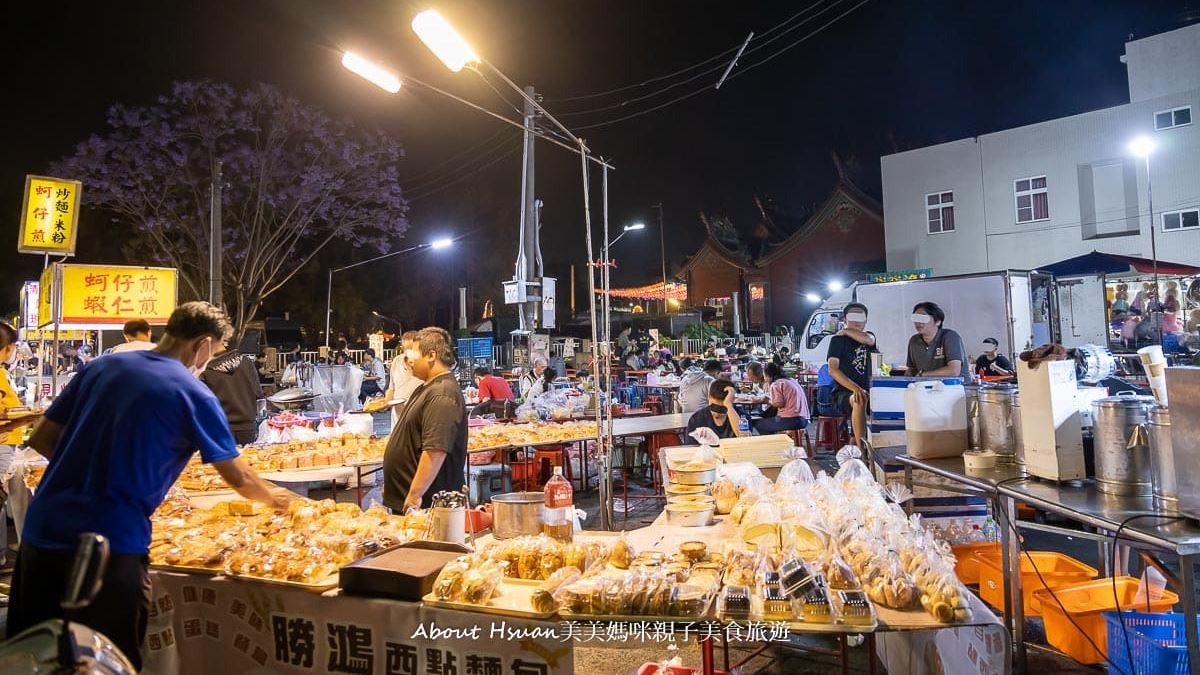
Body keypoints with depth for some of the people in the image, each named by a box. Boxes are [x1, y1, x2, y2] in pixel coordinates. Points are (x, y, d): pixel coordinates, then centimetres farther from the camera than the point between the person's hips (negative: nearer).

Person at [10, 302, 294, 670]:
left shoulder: (102, 366, 7)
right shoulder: (194, 395, -7)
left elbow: (41, 439, 13)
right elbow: (239, 479, 0)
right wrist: (273, 496, 19)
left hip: (41, 531, 6)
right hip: (110, 543, -6)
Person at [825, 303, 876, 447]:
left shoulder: (869, 336, 18)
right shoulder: (838, 339, 3)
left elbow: (867, 340, -11)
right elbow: (833, 370, -11)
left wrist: (846, 331, 3)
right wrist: (855, 388, -24)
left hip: (865, 391, 5)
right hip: (842, 393, -4)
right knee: (860, 401, -37)